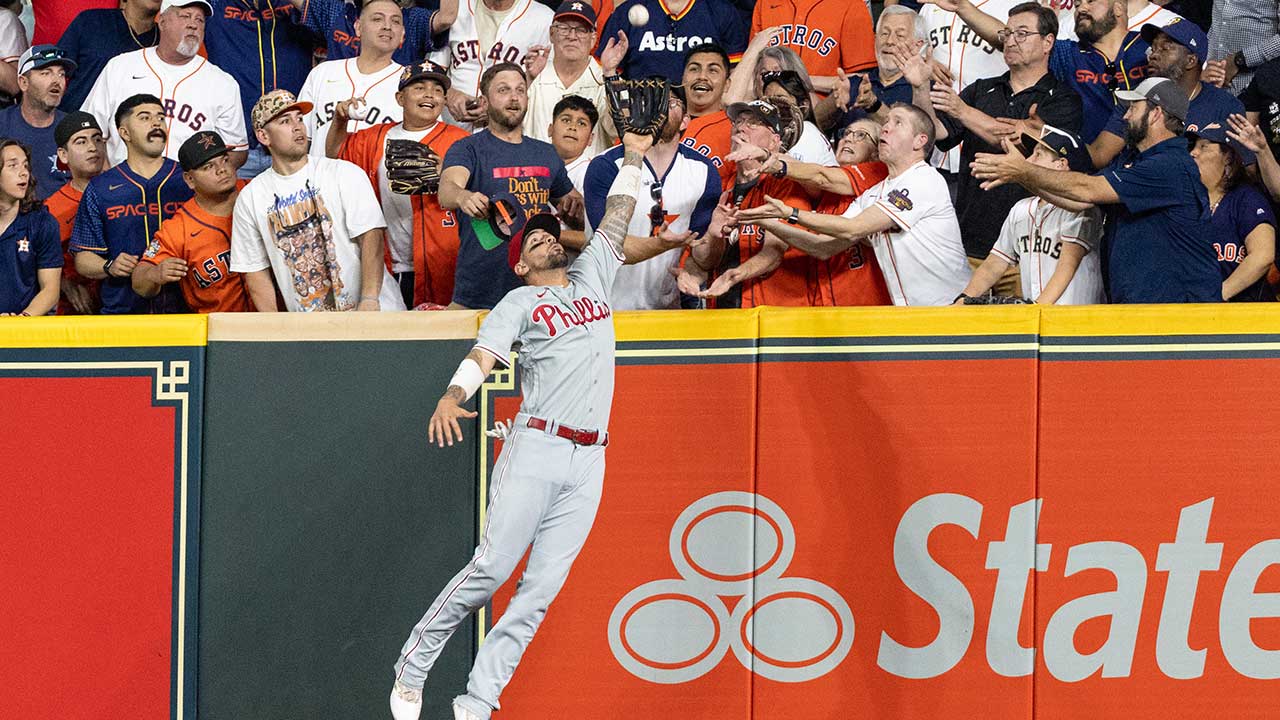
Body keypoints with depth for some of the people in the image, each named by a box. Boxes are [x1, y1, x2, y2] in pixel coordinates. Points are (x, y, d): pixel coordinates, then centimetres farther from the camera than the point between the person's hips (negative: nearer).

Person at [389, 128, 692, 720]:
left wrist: (633, 158, 20)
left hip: (589, 460, 5)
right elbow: (484, 354, -11)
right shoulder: (519, 303, 5)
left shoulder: (591, 277, 23)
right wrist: (452, 397, -29)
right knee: (491, 568, -11)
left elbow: (615, 218, 28)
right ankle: (410, 671, 1)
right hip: (537, 447, -5)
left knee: (541, 589, -3)